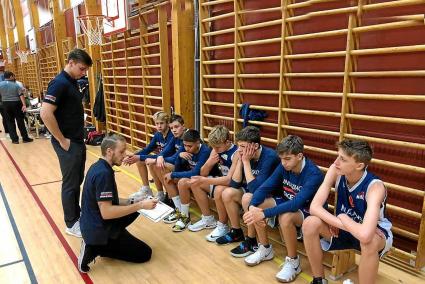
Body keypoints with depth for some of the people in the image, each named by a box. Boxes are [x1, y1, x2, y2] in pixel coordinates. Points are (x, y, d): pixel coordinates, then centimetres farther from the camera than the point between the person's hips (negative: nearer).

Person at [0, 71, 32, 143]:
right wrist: (24, 105, -19)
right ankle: (25, 138, 8)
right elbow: (21, 95, -15)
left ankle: (14, 139, 10)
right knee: (20, 121, 3)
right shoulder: (16, 85, -7)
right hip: (16, 104, -2)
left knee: (10, 122, 9)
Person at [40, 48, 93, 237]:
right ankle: (72, 224, 18)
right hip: (68, 144, -8)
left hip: (78, 141, 8)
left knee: (78, 181, 18)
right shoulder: (59, 83, -18)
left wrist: (80, 133, 14)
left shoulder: (73, 82, 9)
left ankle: (77, 214, 34)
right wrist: (62, 140, -19)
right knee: (70, 183, 3)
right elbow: (45, 114, -26)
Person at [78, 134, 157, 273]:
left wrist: (133, 202, 5)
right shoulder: (103, 173, -26)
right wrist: (140, 205, -24)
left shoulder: (98, 167, 5)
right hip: (99, 229, -9)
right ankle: (95, 248, -4)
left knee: (134, 210, 25)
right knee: (145, 253, 1)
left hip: (93, 224, 9)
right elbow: (107, 212, -29)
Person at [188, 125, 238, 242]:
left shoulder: (236, 153, -24)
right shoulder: (216, 149, -3)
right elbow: (203, 173, 1)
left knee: (219, 190, -36)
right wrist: (209, 163, -22)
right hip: (221, 181, 8)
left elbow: (230, 180, -32)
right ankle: (208, 219, 10)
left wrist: (203, 180, -34)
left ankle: (223, 226, -12)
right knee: (195, 183, 0)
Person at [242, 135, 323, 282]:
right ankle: (265, 249, 3)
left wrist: (264, 213, -45)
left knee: (285, 217, -41)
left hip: (306, 212, -6)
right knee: (247, 198, -10)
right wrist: (252, 207, -32)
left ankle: (293, 262, -11)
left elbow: (296, 203, -38)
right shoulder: (284, 166, -8)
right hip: (286, 204, 7)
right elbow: (265, 187, -12)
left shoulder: (314, 174, -27)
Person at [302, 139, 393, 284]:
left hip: (375, 232, -4)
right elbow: (314, 207, -22)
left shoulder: (375, 186, -33)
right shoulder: (335, 171, -20)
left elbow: (365, 234, -47)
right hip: (345, 227, 4)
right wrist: (340, 222, -34)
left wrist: (343, 218, -28)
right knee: (310, 224, -22)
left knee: (369, 241, -40)